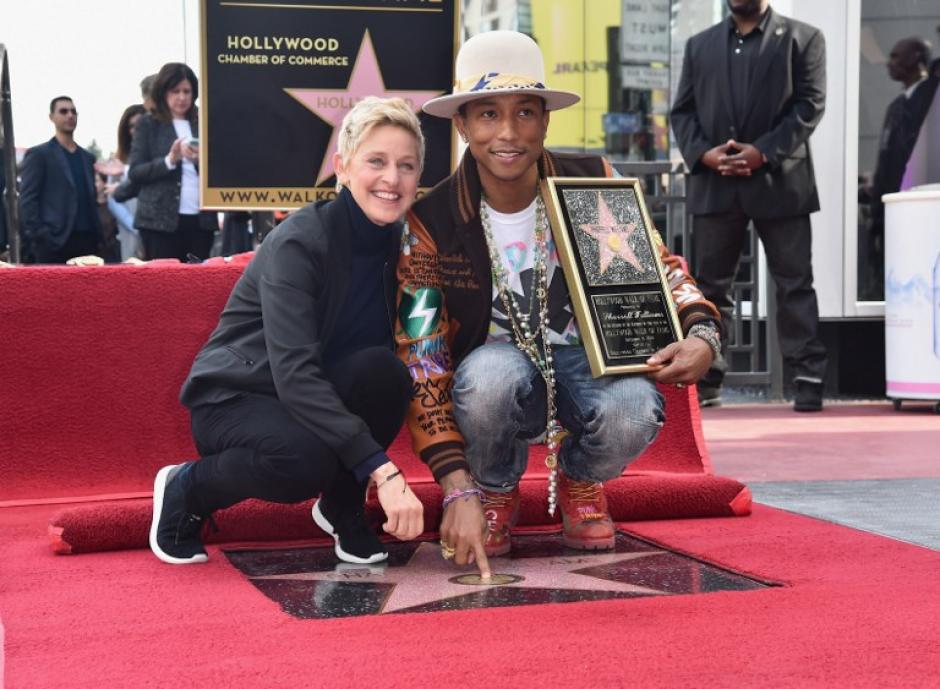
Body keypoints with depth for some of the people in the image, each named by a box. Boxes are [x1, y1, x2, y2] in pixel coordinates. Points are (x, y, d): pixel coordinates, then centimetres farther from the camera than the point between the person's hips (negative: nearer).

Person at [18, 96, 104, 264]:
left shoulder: (87, 158, 20)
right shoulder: (39, 154, 2)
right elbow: (27, 200, -4)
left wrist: (98, 233, 7)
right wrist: (39, 236, -14)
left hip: (86, 241, 6)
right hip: (54, 243, -5)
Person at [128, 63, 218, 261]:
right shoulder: (148, 125, 5)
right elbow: (135, 173, -1)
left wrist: (201, 160, -10)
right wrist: (169, 161, -16)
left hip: (201, 220, 3)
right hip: (161, 220, -3)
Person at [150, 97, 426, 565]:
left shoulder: (400, 244, -4)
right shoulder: (300, 241, -24)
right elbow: (294, 373, -34)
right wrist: (383, 470, -42)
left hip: (319, 398, 5)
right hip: (235, 398, -5)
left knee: (382, 369, -26)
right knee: (307, 458, -36)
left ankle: (342, 508, -3)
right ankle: (186, 490, -5)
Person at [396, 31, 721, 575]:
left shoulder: (596, 184, -10)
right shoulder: (432, 224, -15)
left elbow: (659, 269, 5)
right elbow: (422, 364, -17)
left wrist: (702, 336, -19)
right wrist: (458, 492, -27)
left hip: (588, 360, 1)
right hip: (498, 366, -1)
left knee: (634, 413, -34)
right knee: (491, 374, -38)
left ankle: (581, 479, 6)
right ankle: (495, 490, -1)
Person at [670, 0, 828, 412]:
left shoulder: (802, 38, 6)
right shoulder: (699, 45, 16)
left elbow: (810, 105, -3)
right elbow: (682, 110, 11)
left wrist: (764, 152, -14)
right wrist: (702, 152, -8)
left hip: (779, 181, -3)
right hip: (713, 184, 3)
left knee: (794, 284, -1)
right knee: (709, 286, 6)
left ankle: (808, 378, 2)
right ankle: (705, 379, 12)